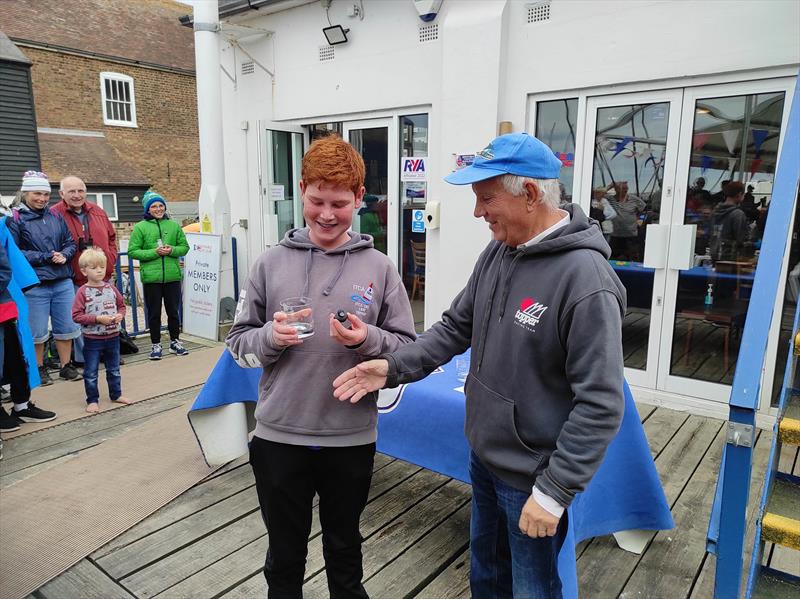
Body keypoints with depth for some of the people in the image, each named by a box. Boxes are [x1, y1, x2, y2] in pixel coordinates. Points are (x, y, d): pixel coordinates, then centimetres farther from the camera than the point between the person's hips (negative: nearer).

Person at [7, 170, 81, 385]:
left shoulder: (56, 217, 9)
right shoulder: (16, 219, -3)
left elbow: (71, 243, 13)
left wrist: (64, 255, -8)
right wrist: (45, 257, -13)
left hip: (63, 282, 4)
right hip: (35, 285, -4)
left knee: (66, 327, 10)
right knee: (37, 332, 6)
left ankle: (66, 366, 25)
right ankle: (39, 369, 23)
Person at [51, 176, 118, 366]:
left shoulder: (98, 212, 9)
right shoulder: (54, 215, -8)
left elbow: (111, 237, 18)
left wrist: (110, 258, 7)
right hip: (75, 279, -5)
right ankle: (83, 358, 15)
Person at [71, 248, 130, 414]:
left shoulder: (111, 288, 2)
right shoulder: (83, 291, -10)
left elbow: (121, 305, 12)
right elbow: (76, 315, -14)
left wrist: (120, 315, -9)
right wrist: (98, 319, -22)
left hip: (112, 336, 4)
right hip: (92, 339, -4)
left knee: (114, 369, 17)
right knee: (91, 373, 6)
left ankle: (116, 394, 32)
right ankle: (92, 400, 19)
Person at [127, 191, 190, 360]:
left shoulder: (174, 225, 8)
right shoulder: (140, 227, 0)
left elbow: (184, 247, 10)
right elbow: (132, 251, -3)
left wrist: (172, 250, -10)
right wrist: (154, 252, -14)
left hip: (172, 276, 2)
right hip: (151, 277, -2)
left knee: (173, 311, 11)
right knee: (154, 313, 7)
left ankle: (175, 342, 25)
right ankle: (156, 345, 19)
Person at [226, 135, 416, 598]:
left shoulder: (379, 268, -5)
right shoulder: (271, 263, -3)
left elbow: (408, 349, -1)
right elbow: (239, 341, 3)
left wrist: (368, 340, -21)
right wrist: (271, 338, -18)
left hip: (352, 438, 0)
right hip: (279, 436, 1)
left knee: (345, 549, 23)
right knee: (285, 556, 21)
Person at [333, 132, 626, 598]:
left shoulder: (586, 280, -27)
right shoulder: (497, 252, -1)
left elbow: (600, 405, -25)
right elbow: (457, 327, 6)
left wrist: (554, 492, -21)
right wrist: (393, 367, -5)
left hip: (531, 477, -7)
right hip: (483, 456, 7)